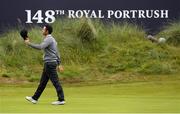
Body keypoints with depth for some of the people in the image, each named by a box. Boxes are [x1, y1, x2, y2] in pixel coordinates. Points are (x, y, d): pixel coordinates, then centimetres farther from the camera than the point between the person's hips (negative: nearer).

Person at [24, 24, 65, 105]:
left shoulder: (48, 39, -14)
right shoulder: (51, 39, 19)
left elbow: (40, 47, -29)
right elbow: (57, 53, 20)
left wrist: (29, 43, -22)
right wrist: (59, 64, 22)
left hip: (50, 63, -10)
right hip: (49, 63, 10)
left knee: (55, 81, -8)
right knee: (43, 81, 13)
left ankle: (61, 100, -7)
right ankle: (35, 98, 20)